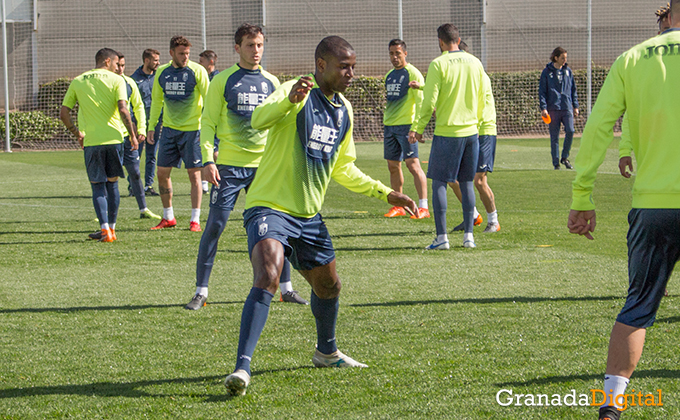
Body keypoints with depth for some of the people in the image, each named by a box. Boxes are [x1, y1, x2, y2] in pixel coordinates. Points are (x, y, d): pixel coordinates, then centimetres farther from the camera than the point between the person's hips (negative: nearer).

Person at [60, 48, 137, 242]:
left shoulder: (77, 82, 8)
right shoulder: (116, 80, -1)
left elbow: (63, 113, 7)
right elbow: (123, 110, -13)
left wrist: (77, 133, 19)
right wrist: (132, 135, -3)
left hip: (91, 141, 1)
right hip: (113, 138, -1)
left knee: (97, 186, 6)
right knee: (112, 183, 14)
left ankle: (105, 229, -10)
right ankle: (111, 228, 18)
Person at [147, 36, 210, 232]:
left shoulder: (197, 71, -8)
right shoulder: (162, 72, 5)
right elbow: (156, 100, 16)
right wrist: (151, 126, 13)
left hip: (192, 129, -4)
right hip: (169, 128, 5)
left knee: (194, 174, -3)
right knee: (162, 173, 4)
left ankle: (195, 220, 4)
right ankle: (168, 218, 18)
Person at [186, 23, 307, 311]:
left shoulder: (270, 82, 10)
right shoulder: (223, 81, 0)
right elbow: (208, 123, 0)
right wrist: (208, 160, -11)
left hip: (264, 165, 3)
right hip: (229, 166, -3)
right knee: (214, 226, -6)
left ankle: (286, 288, 15)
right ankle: (201, 291, 1)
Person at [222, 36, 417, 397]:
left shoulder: (344, 111, 11)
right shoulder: (297, 93, -14)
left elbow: (342, 169, 24)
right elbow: (259, 120, -35)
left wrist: (385, 193, 21)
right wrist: (290, 99, -54)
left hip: (309, 216, 8)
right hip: (270, 207, -8)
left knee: (328, 286, 21)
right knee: (267, 278, -28)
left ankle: (326, 352, 48)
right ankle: (242, 367, -32)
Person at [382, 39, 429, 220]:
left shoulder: (412, 73, -7)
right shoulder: (389, 75, 17)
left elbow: (420, 100, -13)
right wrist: (386, 123, 18)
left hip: (406, 124, -8)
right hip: (390, 125, 8)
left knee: (412, 164, -13)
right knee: (393, 166, 9)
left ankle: (423, 207, -14)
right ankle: (397, 206, 17)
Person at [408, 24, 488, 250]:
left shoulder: (439, 64, -10)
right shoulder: (475, 63, 7)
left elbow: (430, 102, -11)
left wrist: (418, 129, -2)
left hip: (447, 132, -5)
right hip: (471, 130, 5)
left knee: (439, 182, 1)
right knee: (466, 182, 11)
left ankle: (442, 237, -4)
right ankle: (468, 235, 8)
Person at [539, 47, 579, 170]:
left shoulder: (568, 71, 12)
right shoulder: (547, 72, 2)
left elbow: (573, 89, 18)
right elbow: (542, 91, 0)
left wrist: (575, 105, 13)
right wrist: (543, 108, -9)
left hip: (567, 107, 2)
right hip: (553, 108, -2)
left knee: (570, 131, -14)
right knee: (554, 137, 0)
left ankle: (565, 157, 3)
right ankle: (556, 162, 8)